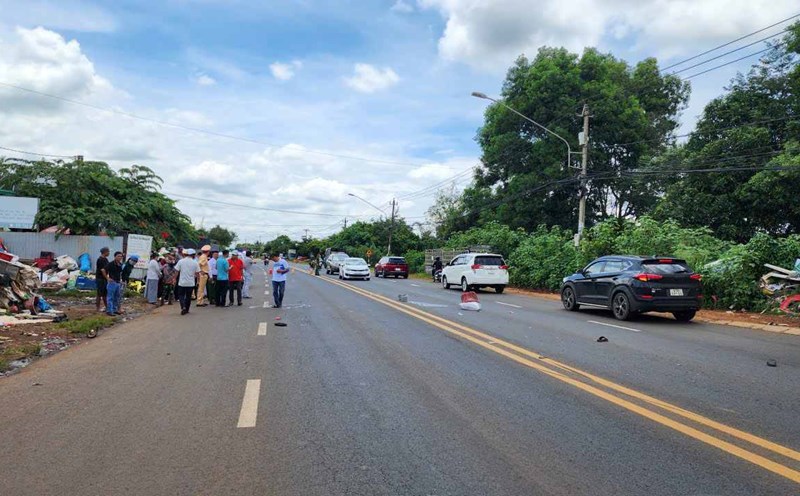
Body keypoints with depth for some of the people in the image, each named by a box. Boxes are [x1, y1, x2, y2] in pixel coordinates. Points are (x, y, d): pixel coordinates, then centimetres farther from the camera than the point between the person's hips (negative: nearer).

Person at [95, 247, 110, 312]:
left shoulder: (105, 259, 11)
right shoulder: (100, 260, -17)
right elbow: (102, 270, -23)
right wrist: (107, 278, -22)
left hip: (104, 279, 9)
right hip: (100, 279, -9)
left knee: (105, 293, 15)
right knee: (100, 294, -2)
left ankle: (106, 306, 23)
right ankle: (98, 308, 5)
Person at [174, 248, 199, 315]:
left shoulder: (181, 261, -5)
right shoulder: (195, 262, -5)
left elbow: (177, 271, -3)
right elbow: (197, 273, -2)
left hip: (182, 282, -1)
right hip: (191, 283, 1)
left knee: (181, 295, 10)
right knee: (188, 296, 13)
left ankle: (183, 307, -11)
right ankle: (186, 309, 20)